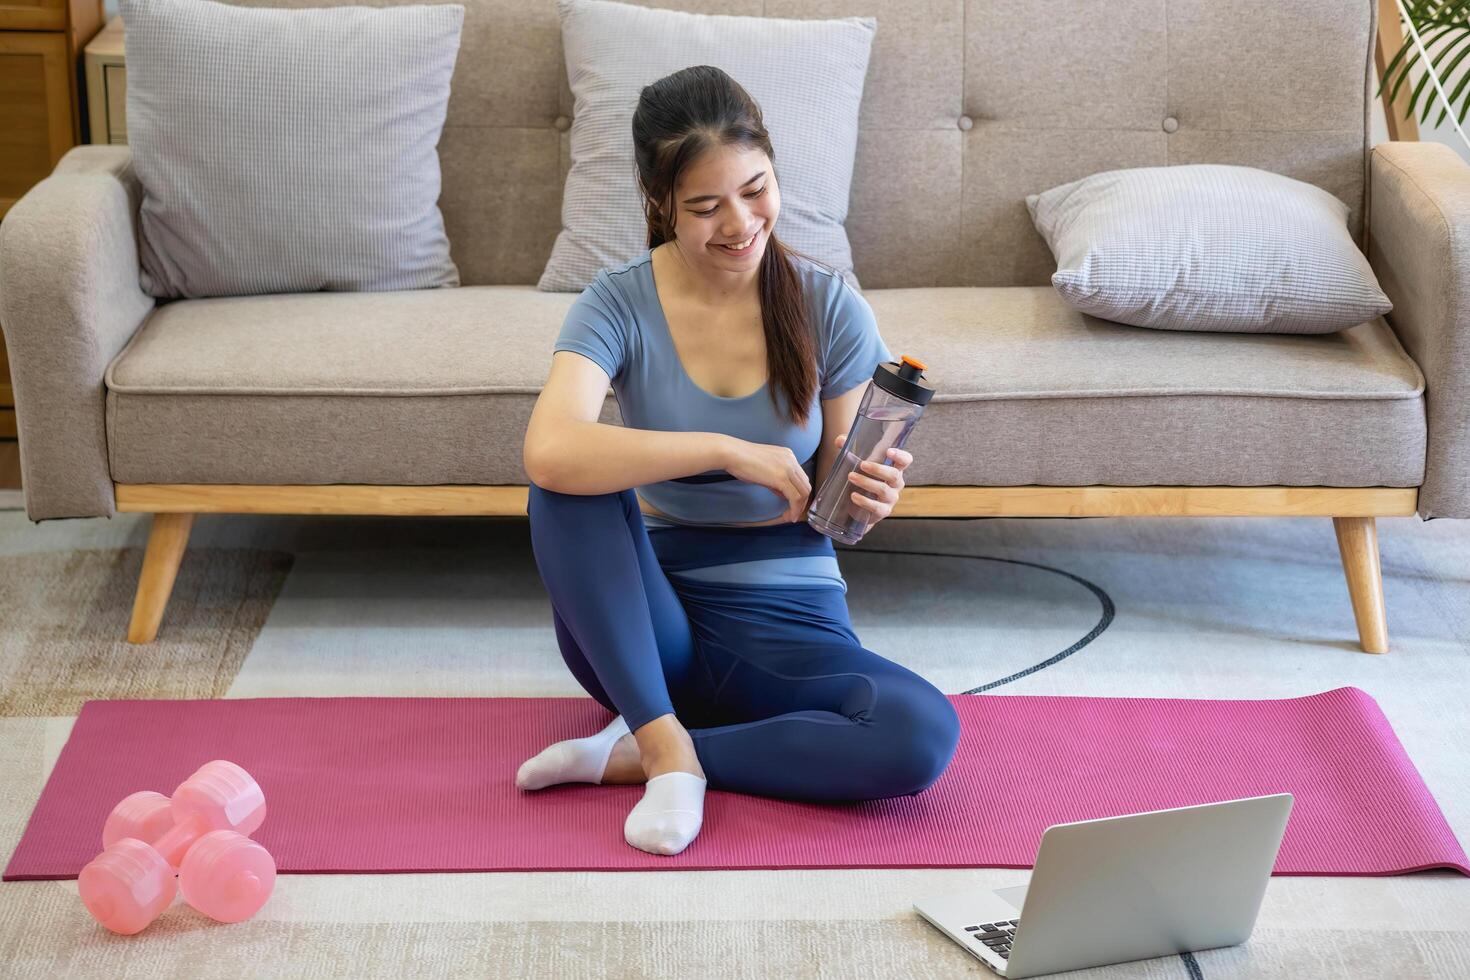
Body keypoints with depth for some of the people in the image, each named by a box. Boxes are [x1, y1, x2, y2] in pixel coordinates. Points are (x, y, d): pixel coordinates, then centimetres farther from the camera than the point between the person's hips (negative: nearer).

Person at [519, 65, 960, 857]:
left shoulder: (831, 309, -6)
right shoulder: (619, 305, -10)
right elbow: (548, 452, -30)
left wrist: (871, 497, -22)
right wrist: (729, 451, -32)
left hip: (787, 620, 1)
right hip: (647, 620, -1)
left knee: (923, 734, -30)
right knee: (569, 488, -30)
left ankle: (629, 754, -17)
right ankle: (668, 745, -26)